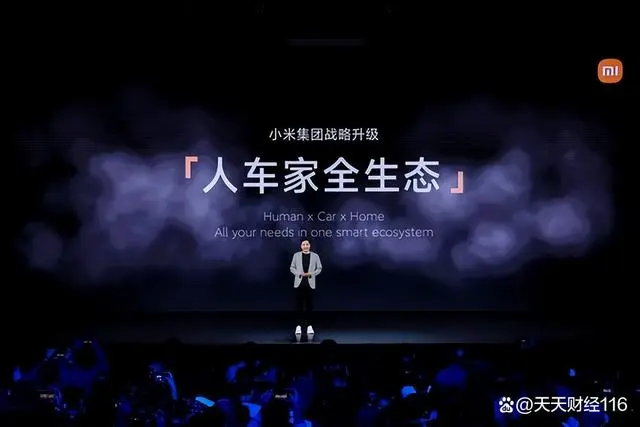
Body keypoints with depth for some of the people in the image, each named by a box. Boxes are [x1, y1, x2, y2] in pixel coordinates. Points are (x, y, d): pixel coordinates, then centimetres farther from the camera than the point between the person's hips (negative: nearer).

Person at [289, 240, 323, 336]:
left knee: (309, 305, 2)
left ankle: (309, 325, 8)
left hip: (310, 283, 0)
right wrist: (299, 274, -9)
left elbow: (319, 268, 7)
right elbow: (292, 268, 7)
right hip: (299, 283, 0)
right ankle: (299, 325, 4)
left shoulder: (315, 256, 6)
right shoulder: (296, 255, 6)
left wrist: (311, 274, -9)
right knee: (299, 305, 0)